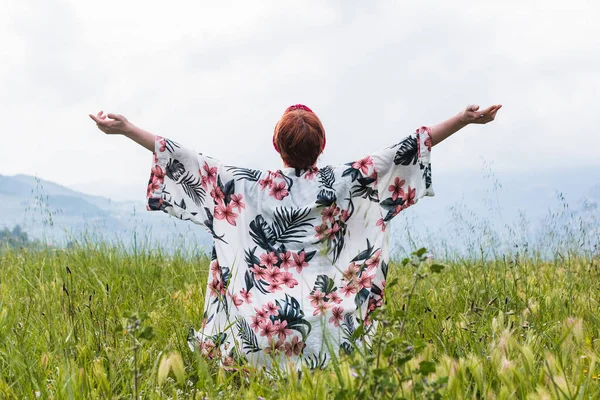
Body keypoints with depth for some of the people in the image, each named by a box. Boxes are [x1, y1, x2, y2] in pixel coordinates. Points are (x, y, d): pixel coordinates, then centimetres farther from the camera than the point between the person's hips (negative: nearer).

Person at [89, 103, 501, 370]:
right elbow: (403, 153, -1)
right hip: (322, 321, 0)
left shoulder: (251, 186, -3)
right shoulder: (340, 184, -3)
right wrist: (466, 119, 2)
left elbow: (192, 162, -1)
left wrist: (125, 128, 3)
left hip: (262, 321, 0)